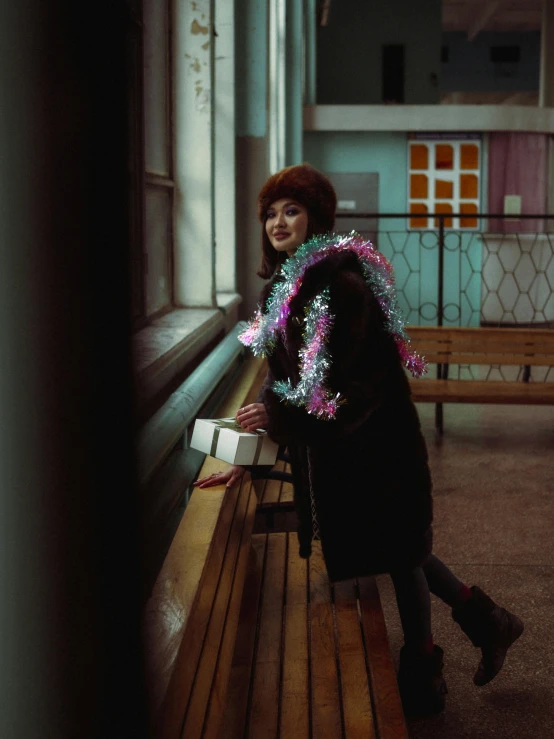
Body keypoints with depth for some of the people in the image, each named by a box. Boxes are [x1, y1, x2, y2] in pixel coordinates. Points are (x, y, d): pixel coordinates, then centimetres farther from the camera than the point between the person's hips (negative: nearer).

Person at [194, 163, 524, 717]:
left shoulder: (340, 282, -20)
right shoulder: (285, 285, 7)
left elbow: (348, 380, -24)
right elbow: (283, 376, 9)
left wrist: (277, 412, -17)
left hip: (373, 444, -9)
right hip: (332, 449, 9)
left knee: (397, 550, 7)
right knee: (397, 547, 19)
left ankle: (422, 680, 26)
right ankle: (483, 620, 37)